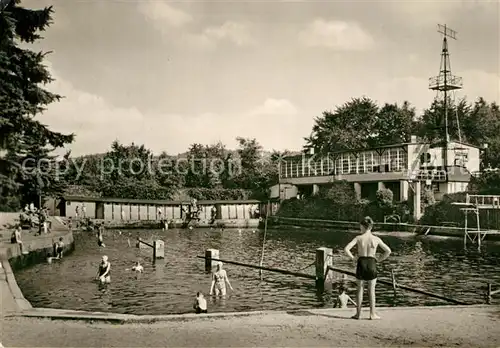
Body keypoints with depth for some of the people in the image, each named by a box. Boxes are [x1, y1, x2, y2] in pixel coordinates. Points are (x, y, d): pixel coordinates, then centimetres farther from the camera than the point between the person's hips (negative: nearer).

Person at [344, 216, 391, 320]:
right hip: (372, 264, 0)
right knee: (371, 290, 9)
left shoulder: (358, 238, -5)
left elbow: (346, 249, -13)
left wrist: (353, 258, -1)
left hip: (361, 263, 0)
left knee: (359, 289, 11)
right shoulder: (376, 239, -1)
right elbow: (388, 251, 2)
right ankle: (372, 314, 10)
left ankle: (358, 313, 14)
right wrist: (379, 260, 7)